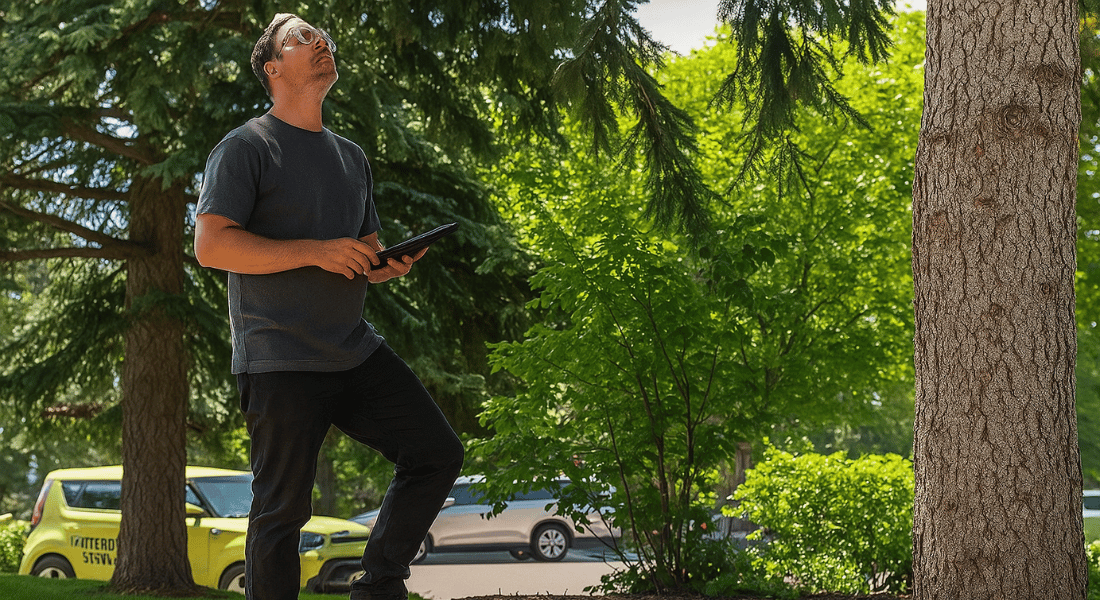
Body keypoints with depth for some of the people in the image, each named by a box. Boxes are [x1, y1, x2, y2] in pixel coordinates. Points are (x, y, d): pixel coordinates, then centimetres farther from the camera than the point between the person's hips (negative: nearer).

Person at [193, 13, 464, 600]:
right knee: (283, 510, -3)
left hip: (355, 350, 7)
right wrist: (317, 252, -19)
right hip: (281, 362, -6)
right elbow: (210, 245, -14)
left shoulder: (351, 156, 19)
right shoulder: (246, 147, -3)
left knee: (437, 453, 0)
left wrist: (387, 266, 2)